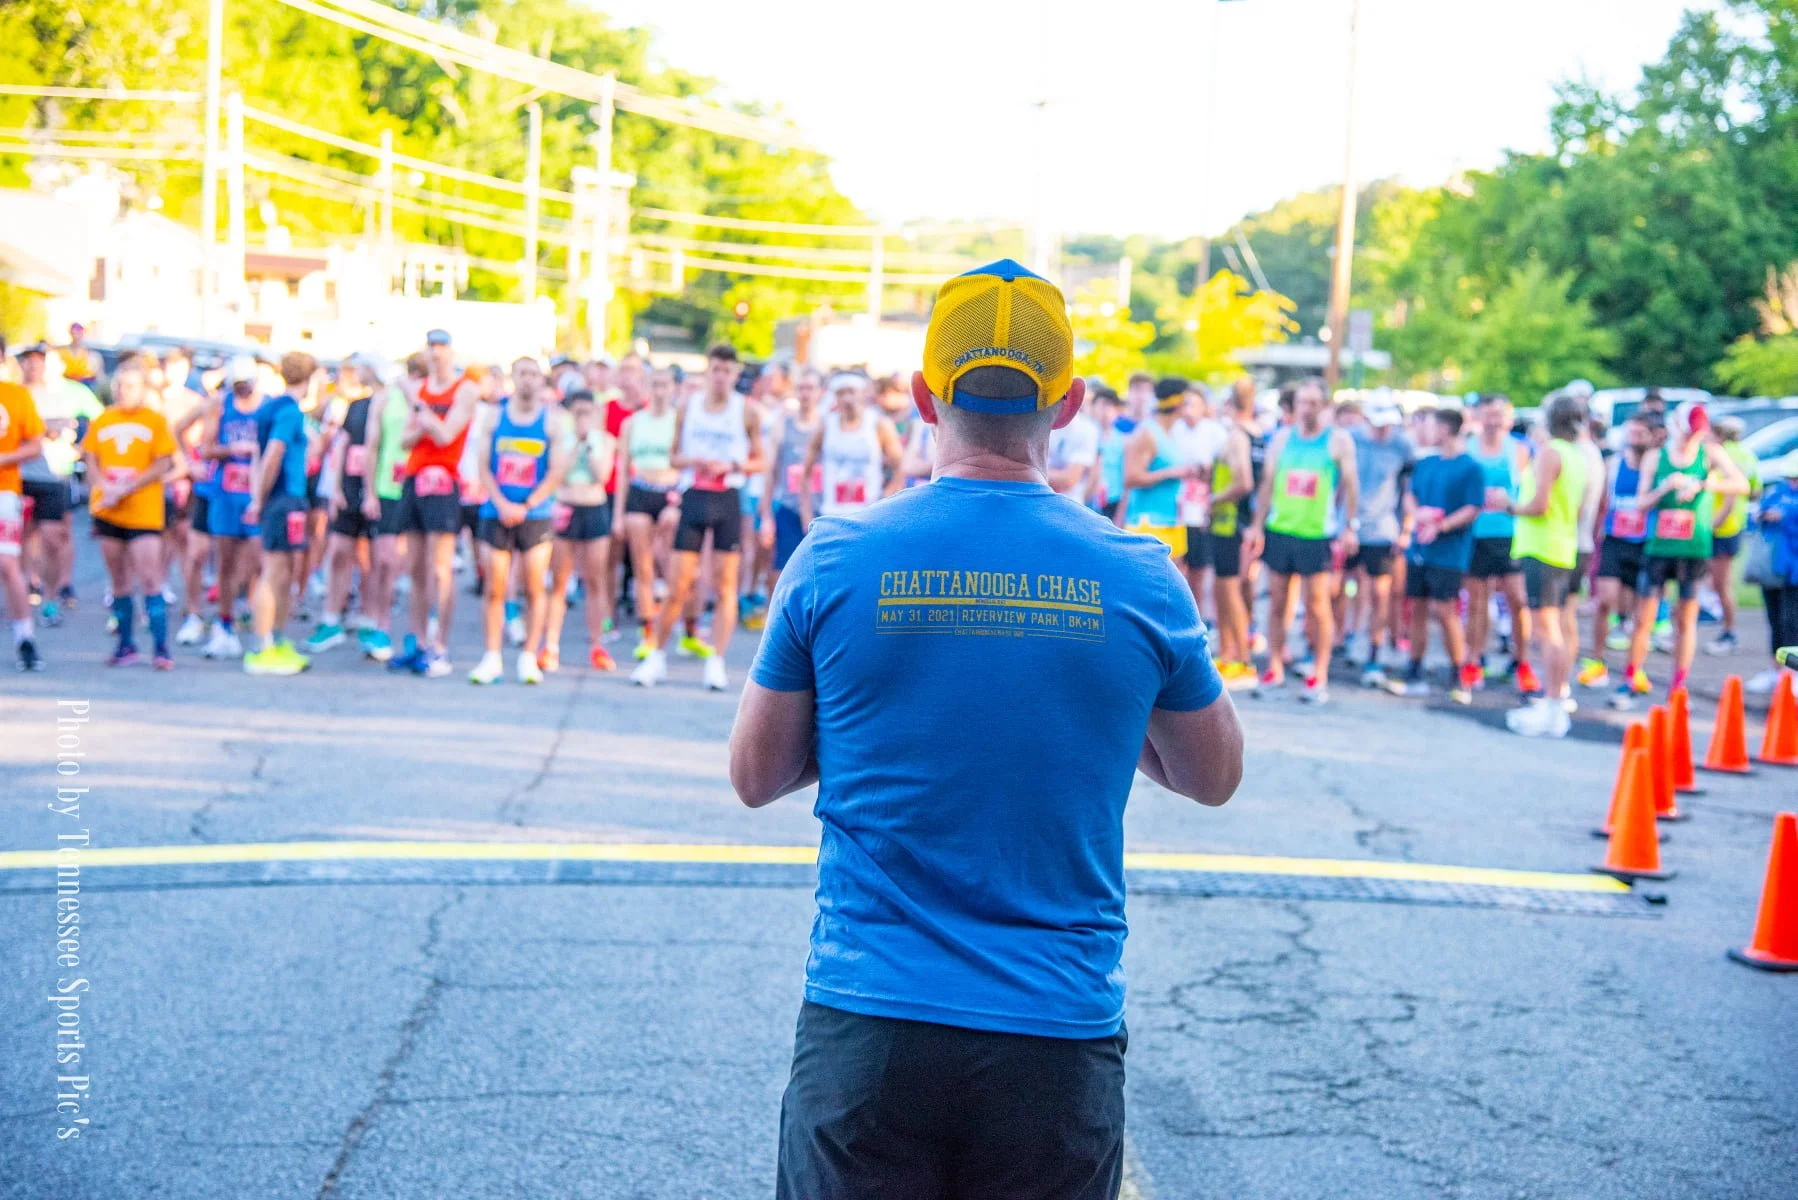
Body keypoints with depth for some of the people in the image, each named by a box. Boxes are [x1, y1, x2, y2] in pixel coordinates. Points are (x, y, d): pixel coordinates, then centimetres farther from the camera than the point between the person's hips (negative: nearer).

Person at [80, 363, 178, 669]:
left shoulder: (155, 421, 1)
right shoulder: (101, 421, 11)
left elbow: (162, 465, -6)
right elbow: (91, 462, 9)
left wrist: (125, 489, -14)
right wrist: (105, 486, -12)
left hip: (144, 513, -4)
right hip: (107, 512, 4)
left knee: (149, 579, -10)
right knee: (119, 581, 9)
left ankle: (160, 647, -10)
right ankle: (126, 645, 17)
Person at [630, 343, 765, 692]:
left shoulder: (745, 412, 3)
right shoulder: (688, 408, 8)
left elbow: (760, 461, 6)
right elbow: (674, 457, 12)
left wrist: (732, 466, -12)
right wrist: (694, 461, -9)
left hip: (728, 500, -1)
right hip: (693, 496, 1)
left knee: (726, 584, 0)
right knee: (679, 585, 0)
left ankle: (716, 662, 5)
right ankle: (657, 656, 12)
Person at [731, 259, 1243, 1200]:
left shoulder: (834, 559, -6)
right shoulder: (1140, 579, -4)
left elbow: (755, 776, 6)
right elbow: (1215, 777, 11)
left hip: (867, 1027, 0)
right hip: (1060, 1038, 1)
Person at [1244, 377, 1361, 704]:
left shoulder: (1339, 441, 0)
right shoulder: (1282, 438, 9)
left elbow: (1350, 485, 1)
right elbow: (1267, 483, 12)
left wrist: (1351, 527, -6)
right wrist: (1257, 525, 8)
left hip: (1316, 534, -4)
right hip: (1278, 530, 4)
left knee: (1317, 605, -4)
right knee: (1277, 601, 8)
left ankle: (1319, 676, 2)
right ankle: (1275, 668, 17)